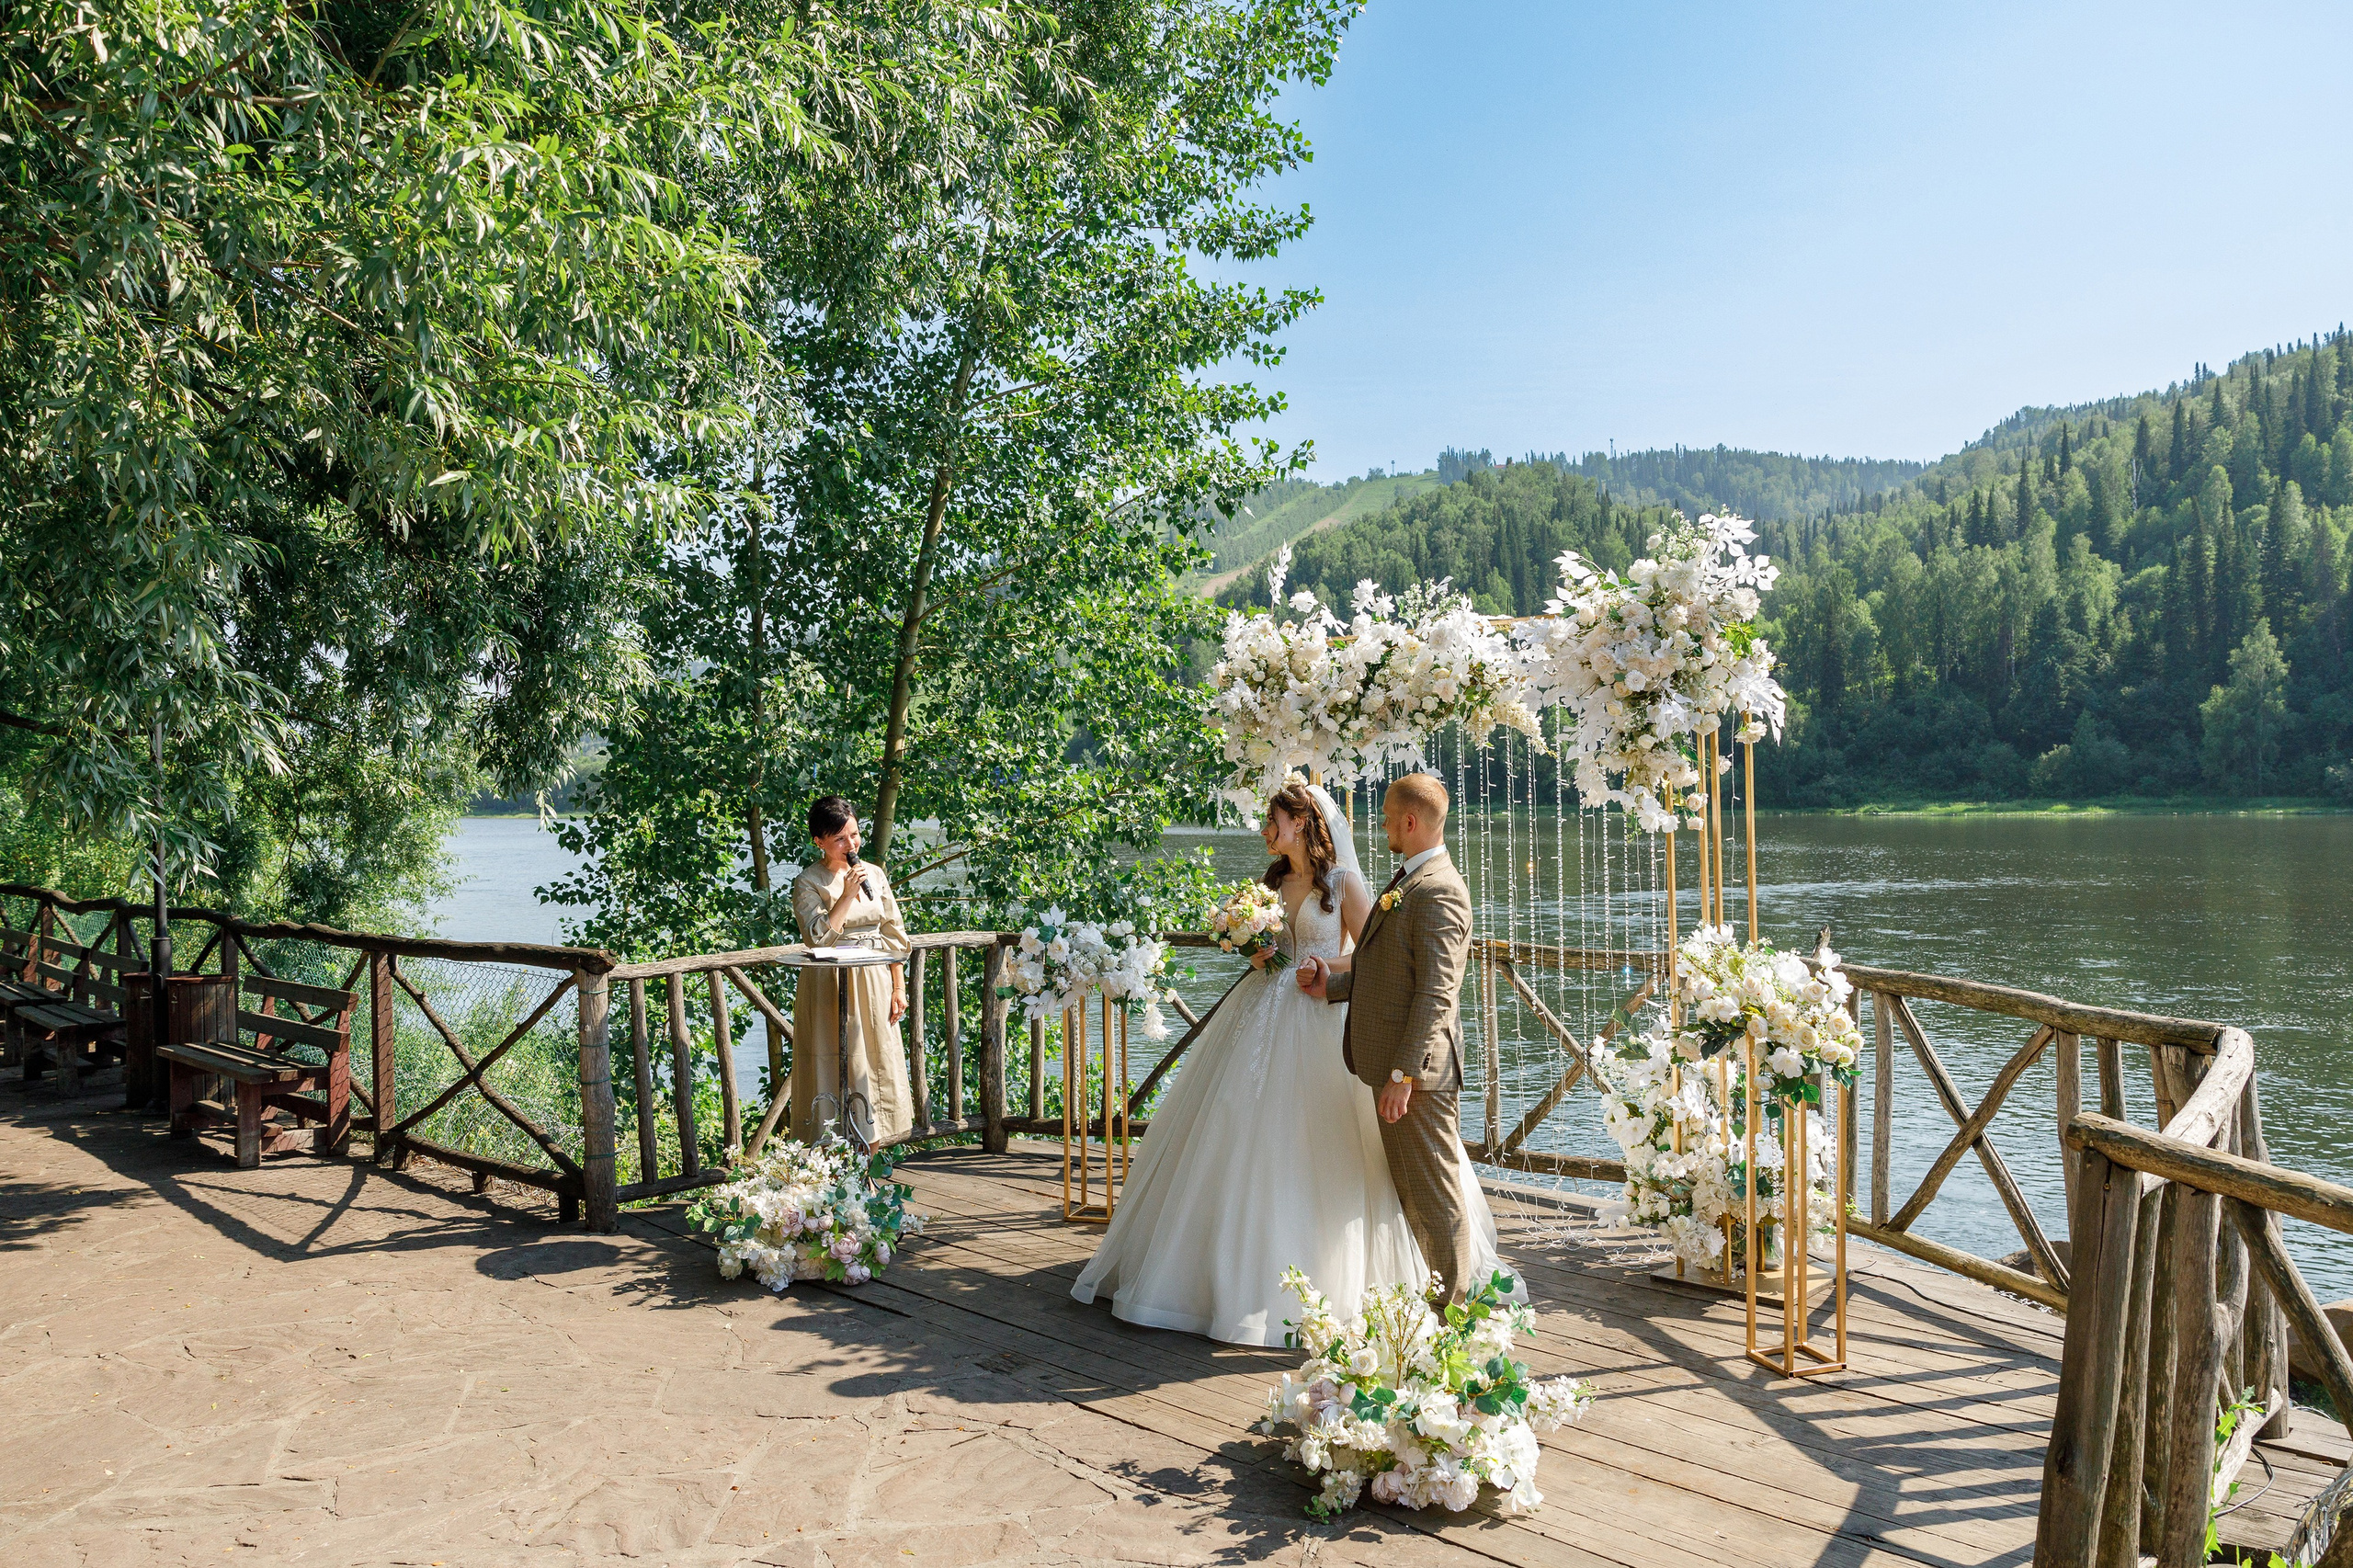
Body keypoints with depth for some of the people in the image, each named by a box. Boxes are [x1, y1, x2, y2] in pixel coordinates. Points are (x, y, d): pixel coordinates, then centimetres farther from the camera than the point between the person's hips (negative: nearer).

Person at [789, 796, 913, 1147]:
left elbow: (893, 934, 10)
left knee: (876, 1066, 7)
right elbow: (818, 937, -19)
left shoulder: (875, 873, 7)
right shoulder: (808, 883, -6)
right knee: (836, 1074, -3)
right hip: (832, 987, -4)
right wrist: (848, 894, -20)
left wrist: (898, 988, 6)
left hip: (875, 986, 5)